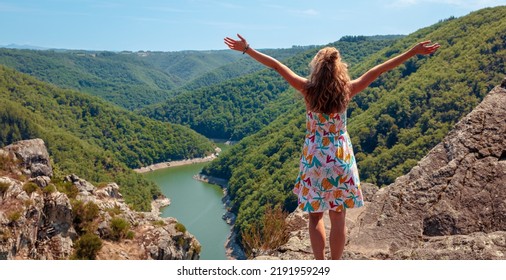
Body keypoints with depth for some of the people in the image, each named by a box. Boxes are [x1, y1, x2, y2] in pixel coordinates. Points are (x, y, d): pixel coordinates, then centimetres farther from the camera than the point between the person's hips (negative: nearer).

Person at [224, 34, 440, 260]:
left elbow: (276, 66, -6)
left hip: (314, 158, 0)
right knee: (338, 218, 10)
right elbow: (379, 70, -4)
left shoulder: (308, 89, -9)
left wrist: (246, 48, 0)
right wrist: (413, 52, 2)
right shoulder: (347, 90, -8)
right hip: (340, 158, 0)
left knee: (315, 215, 13)